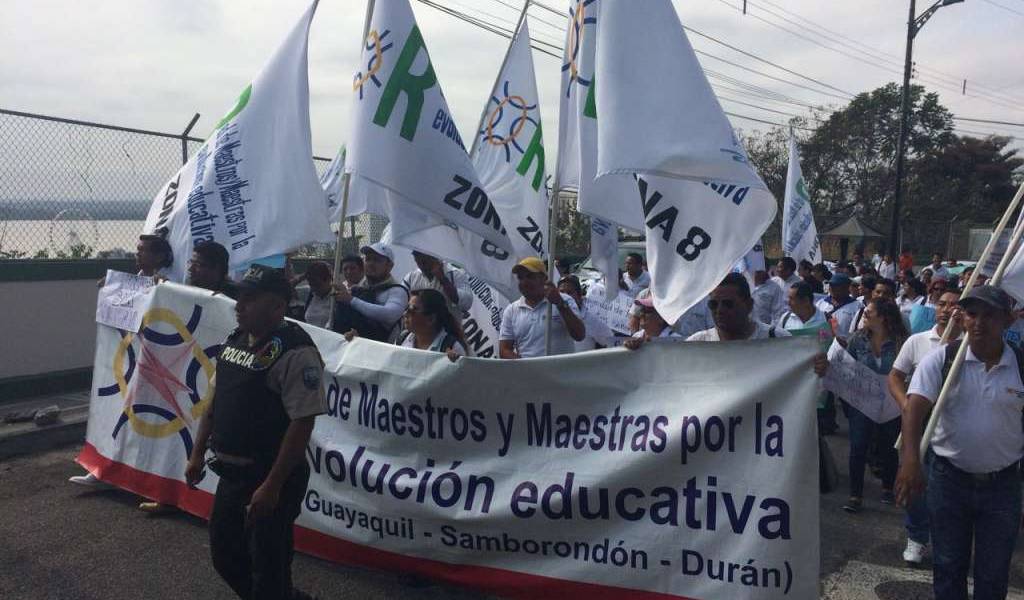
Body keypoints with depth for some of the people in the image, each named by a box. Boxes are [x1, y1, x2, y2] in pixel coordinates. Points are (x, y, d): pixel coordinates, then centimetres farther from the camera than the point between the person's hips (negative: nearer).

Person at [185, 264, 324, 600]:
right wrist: (198, 454, 16)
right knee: (224, 554, 21)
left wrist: (272, 486, -23)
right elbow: (215, 401, 17)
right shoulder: (235, 340, 6)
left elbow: (302, 423, -23)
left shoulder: (295, 352, -21)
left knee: (268, 566, 5)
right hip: (231, 472, 9)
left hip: (269, 478, -9)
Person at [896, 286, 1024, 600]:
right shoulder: (941, 359, -9)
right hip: (949, 478, -1)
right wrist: (910, 461, -32)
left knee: (994, 573, 13)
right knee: (948, 565, 13)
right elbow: (914, 408, -18)